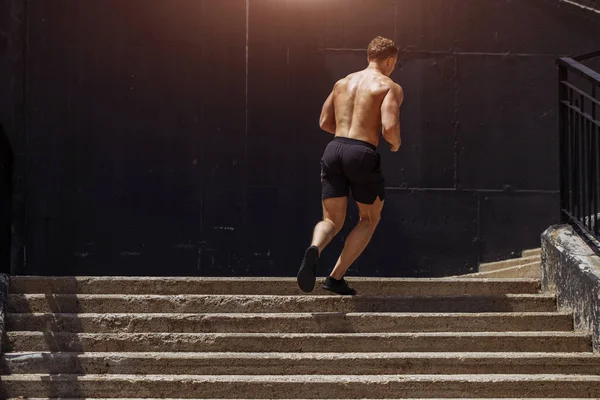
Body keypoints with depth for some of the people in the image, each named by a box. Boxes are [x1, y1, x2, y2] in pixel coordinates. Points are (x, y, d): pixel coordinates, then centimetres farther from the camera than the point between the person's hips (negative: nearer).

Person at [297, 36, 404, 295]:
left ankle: (314, 250, -26)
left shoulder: (342, 83, 19)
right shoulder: (390, 87, 0)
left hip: (334, 149, 4)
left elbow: (325, 123, 22)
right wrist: (395, 143, 8)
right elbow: (389, 127, -14)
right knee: (370, 218, 18)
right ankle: (336, 278, 8)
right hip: (363, 155, -4)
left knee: (332, 220, 11)